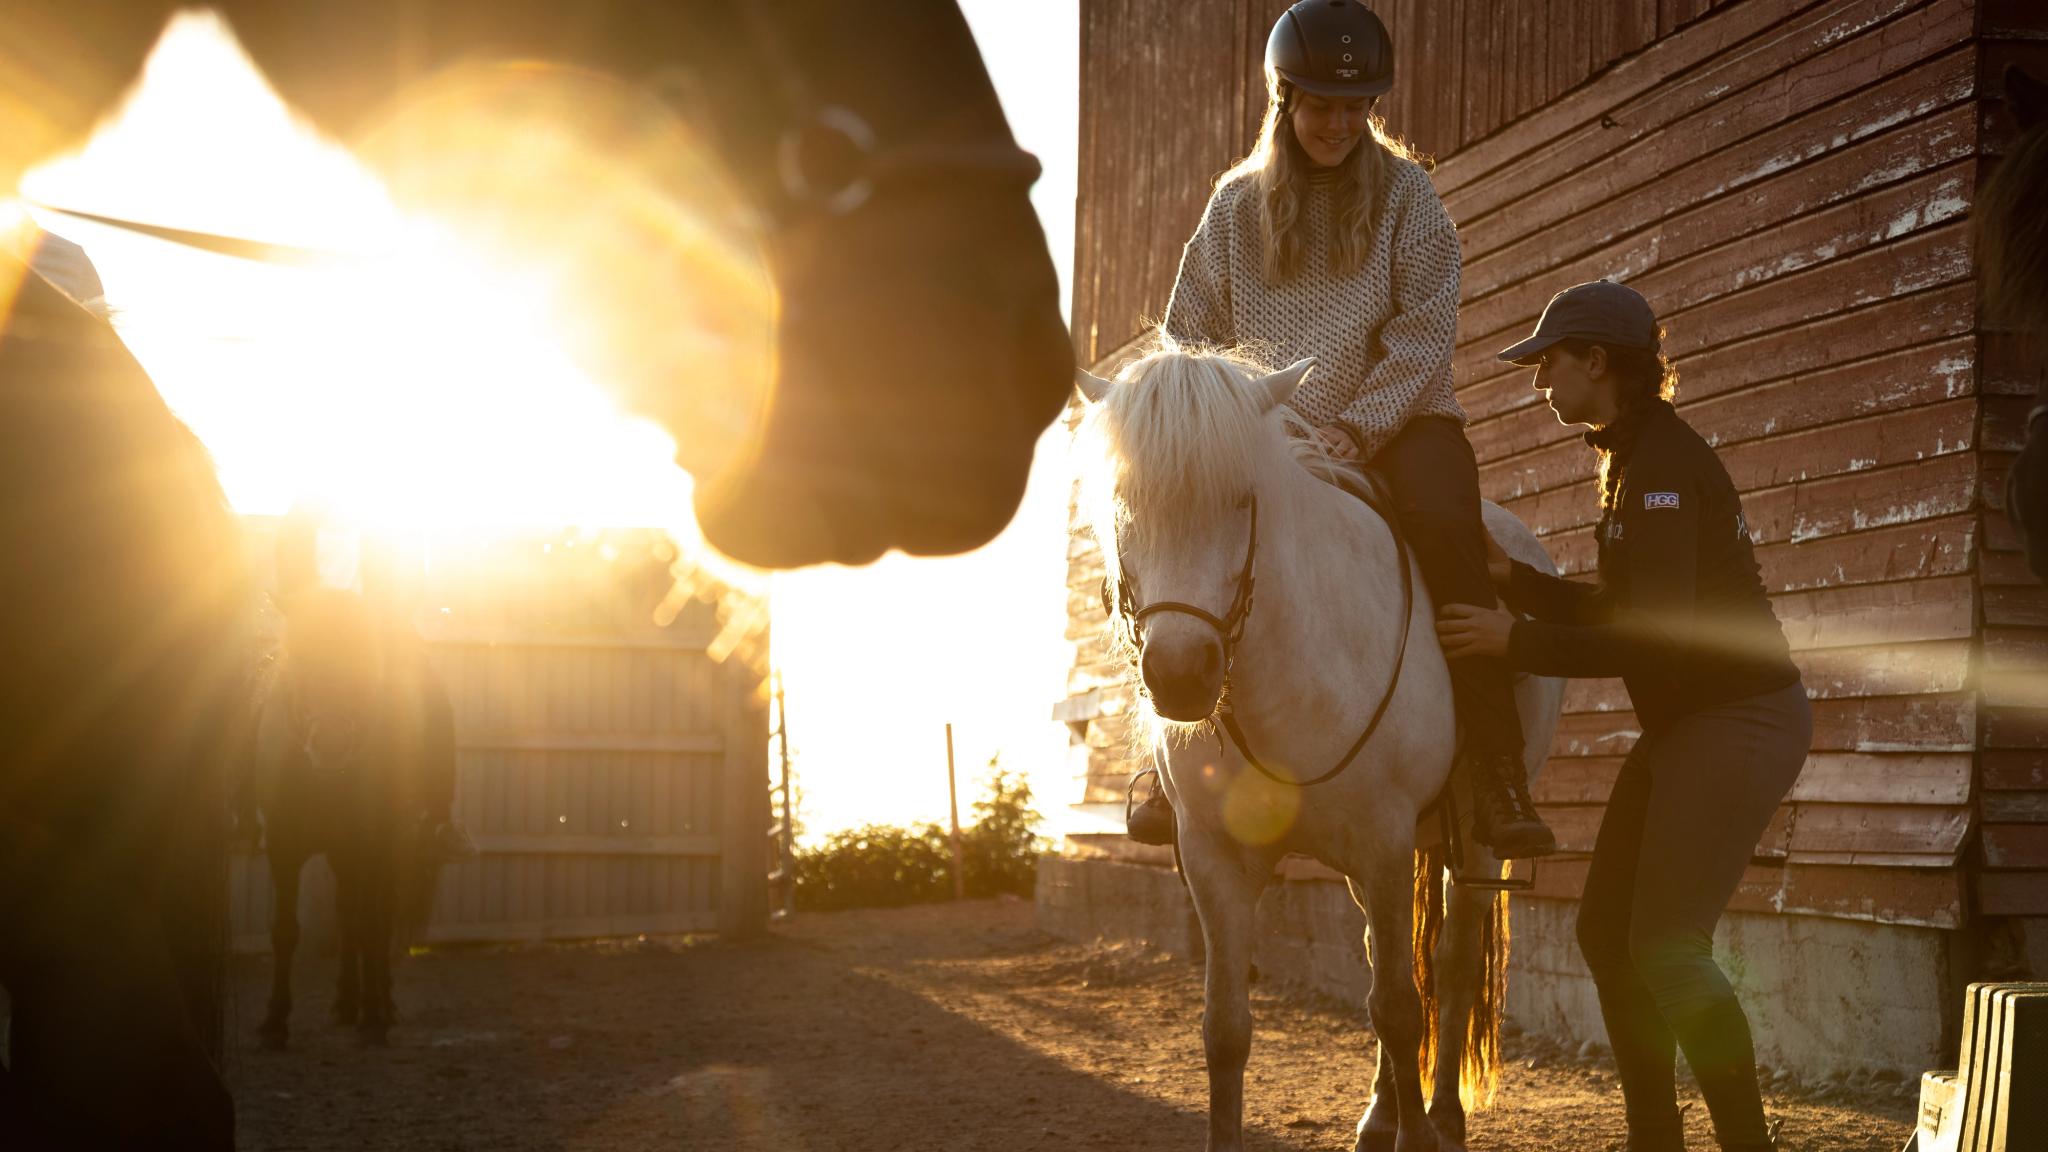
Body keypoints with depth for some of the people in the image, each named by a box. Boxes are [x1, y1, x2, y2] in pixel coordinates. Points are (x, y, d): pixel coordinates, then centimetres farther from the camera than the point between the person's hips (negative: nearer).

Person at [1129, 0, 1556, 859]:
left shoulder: (1404, 193, 4)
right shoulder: (1237, 205, 10)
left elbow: (1422, 336, -4)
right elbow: (1190, 333, 13)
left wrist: (1355, 431, -18)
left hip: (1395, 421, -2)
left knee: (1445, 529, -33)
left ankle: (1499, 783, -30)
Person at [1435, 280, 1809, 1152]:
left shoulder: (1661, 467, -20)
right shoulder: (1628, 458, 11)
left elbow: (1653, 635, -26)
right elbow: (1614, 607, 16)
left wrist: (1514, 640, -20)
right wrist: (1511, 578, 5)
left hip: (1739, 721, -10)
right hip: (1685, 724, 10)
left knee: (1666, 948, -12)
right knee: (1605, 932, 11)